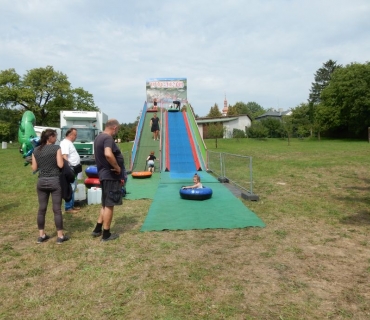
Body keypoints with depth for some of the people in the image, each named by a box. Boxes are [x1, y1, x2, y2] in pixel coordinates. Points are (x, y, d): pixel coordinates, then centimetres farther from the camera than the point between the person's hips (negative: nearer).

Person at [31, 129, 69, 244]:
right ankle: (60, 236, 8)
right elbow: (60, 165, -13)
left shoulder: (36, 150, 6)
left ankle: (41, 235, 20)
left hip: (41, 181, 4)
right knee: (57, 209, 1)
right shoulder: (56, 148, -7)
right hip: (54, 181, -4)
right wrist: (61, 159, 6)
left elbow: (34, 168, 7)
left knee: (41, 209, 11)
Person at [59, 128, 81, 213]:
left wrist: (78, 164, 22)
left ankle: (72, 205, 23)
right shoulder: (65, 143, -16)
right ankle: (68, 208, -2)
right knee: (70, 188, -7)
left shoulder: (69, 142, 16)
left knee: (73, 188, 15)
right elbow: (64, 157, -25)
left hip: (74, 169, 11)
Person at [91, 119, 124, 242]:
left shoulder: (98, 137, 13)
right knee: (109, 205, 0)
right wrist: (117, 167, -23)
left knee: (105, 204, 20)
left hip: (104, 174, 10)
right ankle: (106, 234, 11)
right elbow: (108, 154, -37)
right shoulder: (108, 138, -18)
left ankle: (97, 229, 27)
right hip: (111, 176, -10)